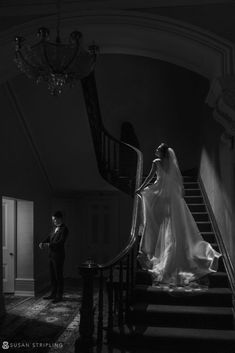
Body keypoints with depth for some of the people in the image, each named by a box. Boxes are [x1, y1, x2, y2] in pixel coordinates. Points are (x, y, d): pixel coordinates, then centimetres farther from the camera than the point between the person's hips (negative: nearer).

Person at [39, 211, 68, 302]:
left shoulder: (64, 229, -14)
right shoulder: (55, 227, 13)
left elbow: (61, 242, -22)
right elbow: (49, 236, 15)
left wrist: (48, 245, -26)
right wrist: (42, 243, -3)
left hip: (58, 255, -8)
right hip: (51, 254, 8)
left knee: (59, 276, 0)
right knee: (52, 275, 15)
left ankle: (59, 296, 9)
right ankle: (53, 294, 26)